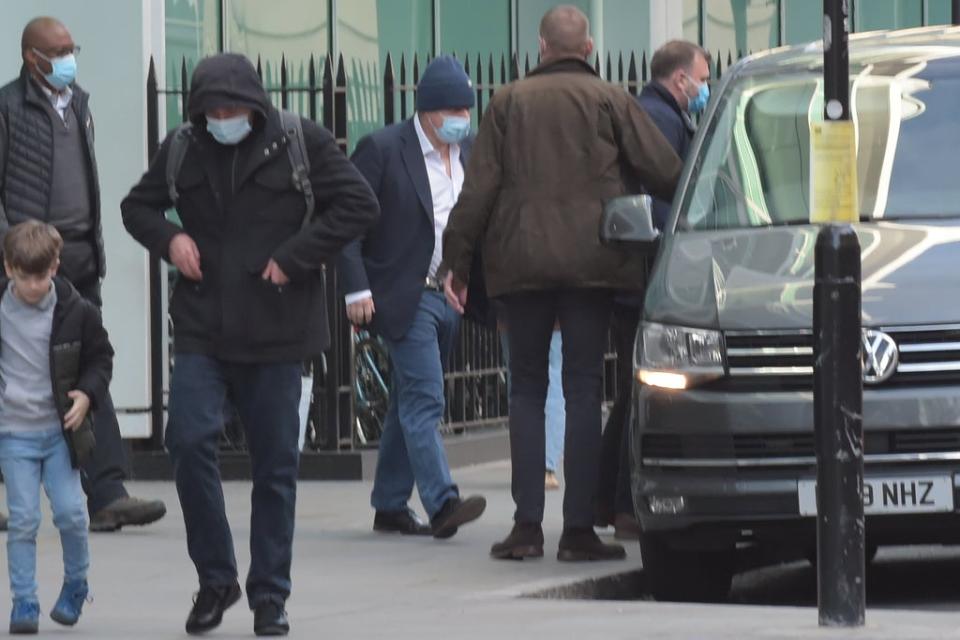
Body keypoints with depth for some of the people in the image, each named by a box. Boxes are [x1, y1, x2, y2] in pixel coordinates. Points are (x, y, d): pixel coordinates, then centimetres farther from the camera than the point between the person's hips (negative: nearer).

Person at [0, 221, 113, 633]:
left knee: (71, 513, -5)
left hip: (60, 430, 0)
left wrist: (88, 393, -10)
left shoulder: (77, 312, -6)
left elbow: (100, 357, 7)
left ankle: (75, 584, 19)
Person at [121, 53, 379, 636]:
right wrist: (168, 238, -2)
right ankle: (216, 578, 5)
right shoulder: (183, 149, 6)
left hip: (275, 333, -2)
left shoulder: (302, 144, -3)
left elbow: (359, 204, -5)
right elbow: (137, 207, 20)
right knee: (189, 441, -12)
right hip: (201, 330, 2)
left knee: (276, 466, 4)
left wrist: (295, 257, -12)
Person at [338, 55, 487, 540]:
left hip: (450, 295, 7)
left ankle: (390, 506, 19)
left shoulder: (469, 153, 10)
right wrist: (356, 288, -16)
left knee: (410, 404, 13)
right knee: (424, 401, -14)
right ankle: (442, 503, -21)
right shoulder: (383, 150, -9)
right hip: (405, 296, -7)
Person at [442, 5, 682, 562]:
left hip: (522, 263, 1)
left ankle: (527, 525, 2)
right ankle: (579, 528, -3)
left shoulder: (509, 102, 6)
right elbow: (665, 172, -3)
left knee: (527, 389, 10)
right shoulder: (611, 101, 1)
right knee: (584, 390, 1)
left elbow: (479, 187, 3)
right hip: (591, 260, -1)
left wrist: (458, 260, 8)